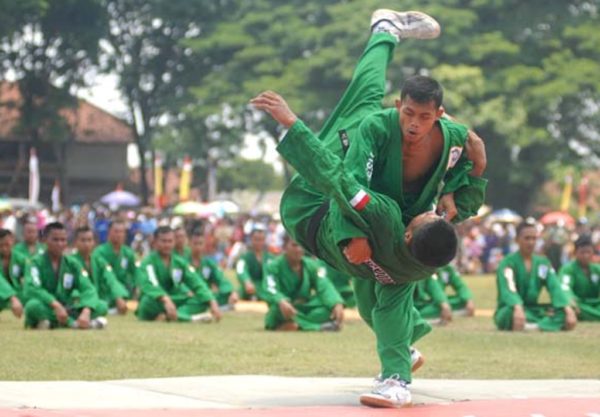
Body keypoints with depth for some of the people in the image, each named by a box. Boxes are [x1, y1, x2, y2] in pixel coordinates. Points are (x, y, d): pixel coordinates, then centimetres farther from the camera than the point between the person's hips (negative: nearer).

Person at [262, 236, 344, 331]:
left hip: (306, 311, 3)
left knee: (331, 307, -23)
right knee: (278, 307, -37)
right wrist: (281, 302, -49)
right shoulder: (273, 266, -8)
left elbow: (325, 287, -12)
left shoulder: (312, 265, 3)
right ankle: (319, 325, -36)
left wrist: (337, 304, -33)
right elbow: (270, 291, -26)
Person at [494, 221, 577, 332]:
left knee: (565, 312, -20)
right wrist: (518, 308, -48)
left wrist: (568, 309, -23)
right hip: (508, 311, -5)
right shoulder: (508, 263, -9)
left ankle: (536, 326, -40)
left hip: (534, 312, 6)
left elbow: (555, 287, -5)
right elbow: (508, 290, -26)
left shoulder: (543, 263, 8)